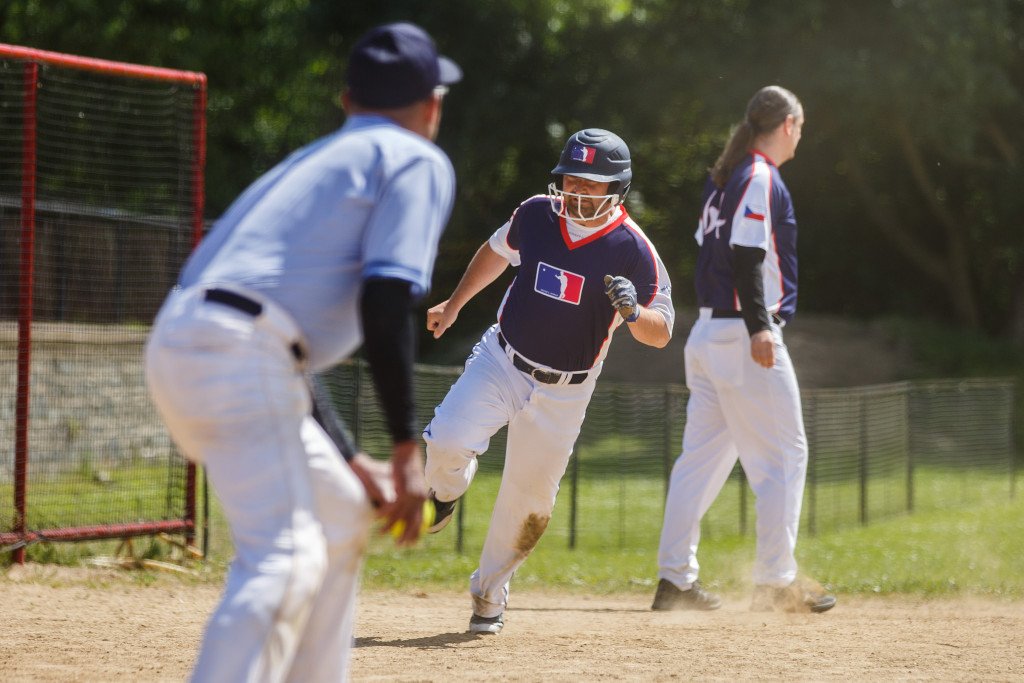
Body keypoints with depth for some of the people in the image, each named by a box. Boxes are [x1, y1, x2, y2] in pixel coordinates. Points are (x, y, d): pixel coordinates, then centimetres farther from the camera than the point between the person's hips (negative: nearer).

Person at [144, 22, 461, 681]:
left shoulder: (313, 161, 31)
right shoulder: (419, 161, 6)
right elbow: (385, 303, -10)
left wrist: (347, 460, 28)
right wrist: (407, 448, -9)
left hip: (180, 345, 9)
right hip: (239, 352, -9)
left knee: (343, 514, 23)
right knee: (286, 555, -18)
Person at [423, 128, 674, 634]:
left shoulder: (632, 249, -14)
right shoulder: (536, 214, -5)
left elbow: (661, 333, -12)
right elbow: (498, 251, 17)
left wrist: (632, 312, -34)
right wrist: (454, 304, 23)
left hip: (563, 392, -1)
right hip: (500, 363, 1)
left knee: (529, 497, 4)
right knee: (447, 441, -22)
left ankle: (490, 593, 28)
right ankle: (450, 486, 16)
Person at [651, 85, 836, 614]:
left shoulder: (723, 178, 16)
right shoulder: (761, 180, -10)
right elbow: (746, 255, -20)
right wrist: (759, 327, -27)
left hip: (707, 332, 9)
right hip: (744, 336, -9)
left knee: (703, 453, 9)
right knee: (783, 456, -3)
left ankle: (675, 578, 7)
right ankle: (775, 582, -3)